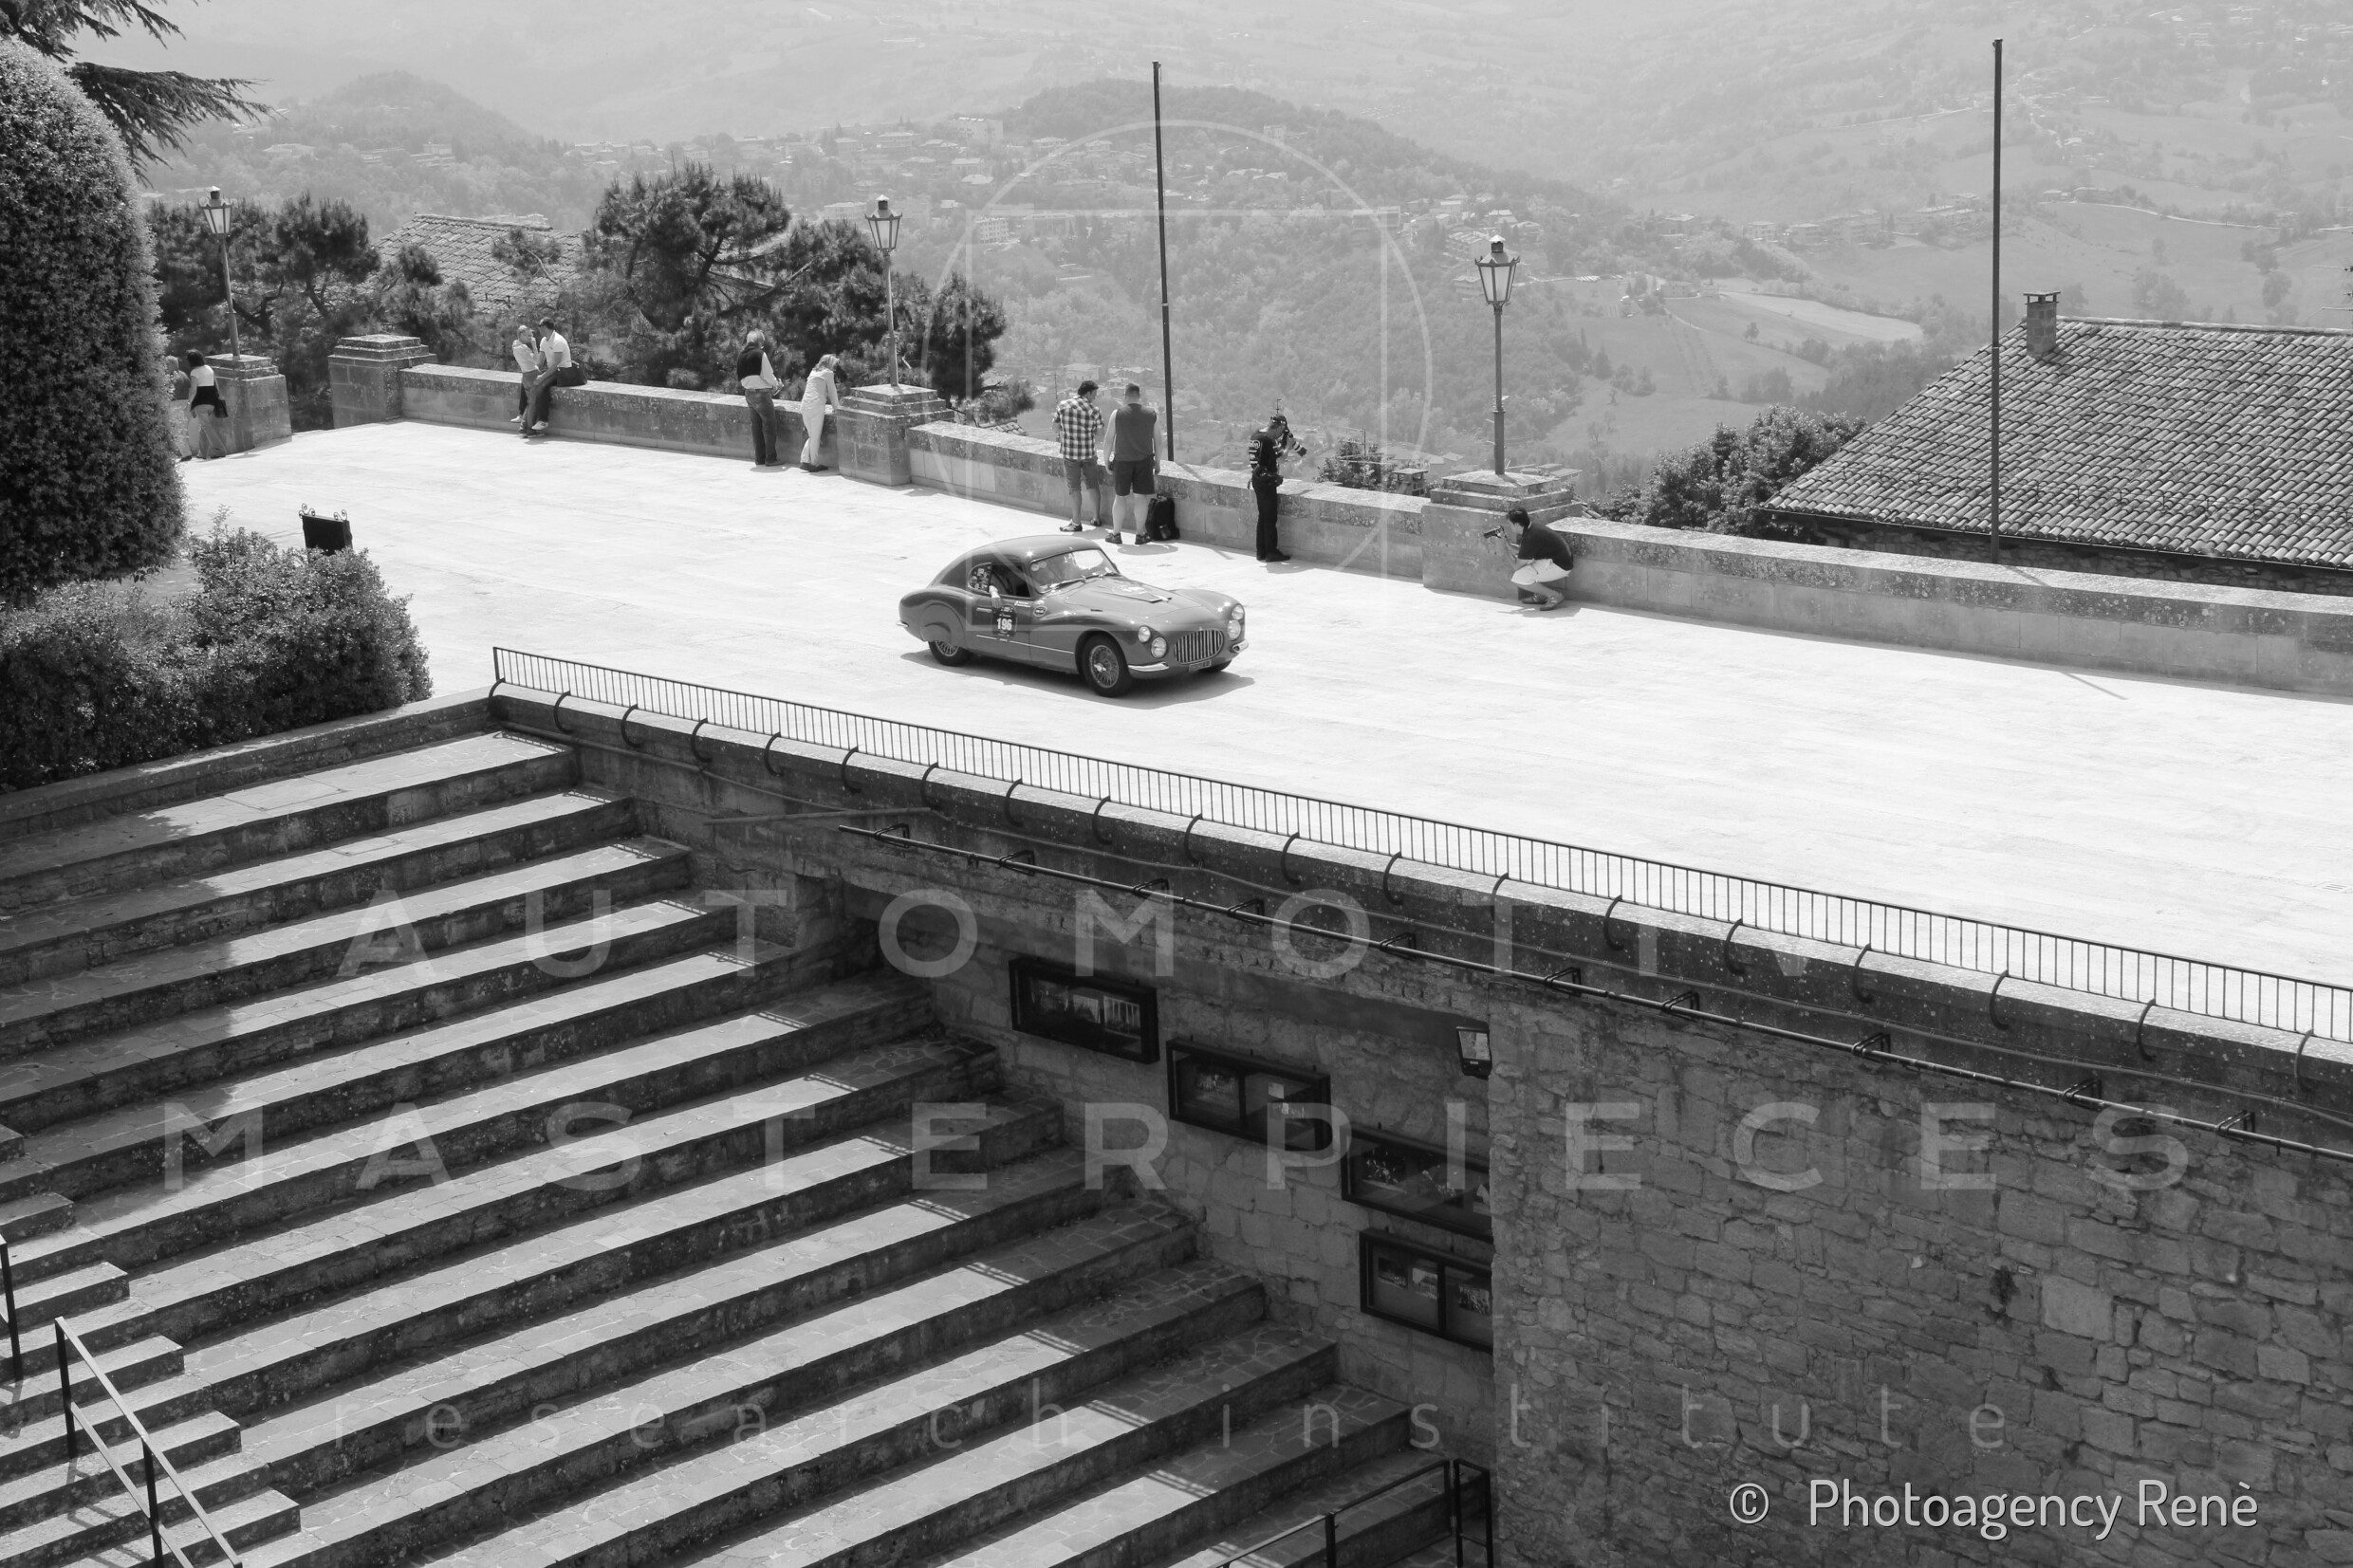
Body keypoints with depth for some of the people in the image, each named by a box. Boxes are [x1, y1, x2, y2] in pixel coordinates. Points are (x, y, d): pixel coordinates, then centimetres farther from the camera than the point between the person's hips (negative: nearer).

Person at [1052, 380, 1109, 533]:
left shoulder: (1062, 405, -6)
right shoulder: (1094, 410, -8)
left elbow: (1056, 427, 2)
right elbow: (1100, 435, -3)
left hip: (1070, 452, 0)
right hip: (1089, 452, 0)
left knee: (1075, 488, 6)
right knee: (1093, 485, 17)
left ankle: (1076, 523, 8)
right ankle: (1097, 518, 25)